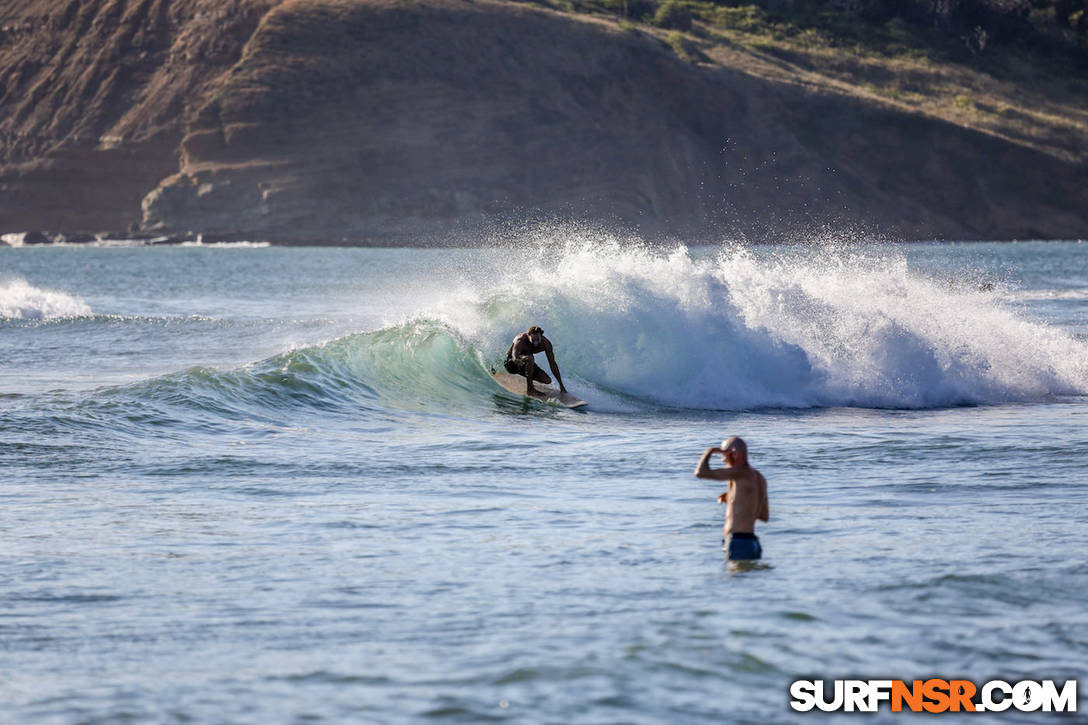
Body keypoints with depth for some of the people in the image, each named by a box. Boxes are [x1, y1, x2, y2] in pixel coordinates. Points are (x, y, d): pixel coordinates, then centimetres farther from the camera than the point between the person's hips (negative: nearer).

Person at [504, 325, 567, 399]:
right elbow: (514, 357, -48)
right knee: (530, 359, -37)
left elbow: (552, 364, -11)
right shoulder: (520, 341, -32)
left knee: (547, 380, -11)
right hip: (510, 362, -6)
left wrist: (561, 385, -10)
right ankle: (530, 389, -28)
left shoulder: (546, 343, -18)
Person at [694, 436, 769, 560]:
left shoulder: (742, 472, -12)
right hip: (752, 543, 9)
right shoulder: (759, 478, 15)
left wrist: (709, 452, 2)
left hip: (738, 544, -9)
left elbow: (700, 473, -16)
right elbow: (764, 516, 25)